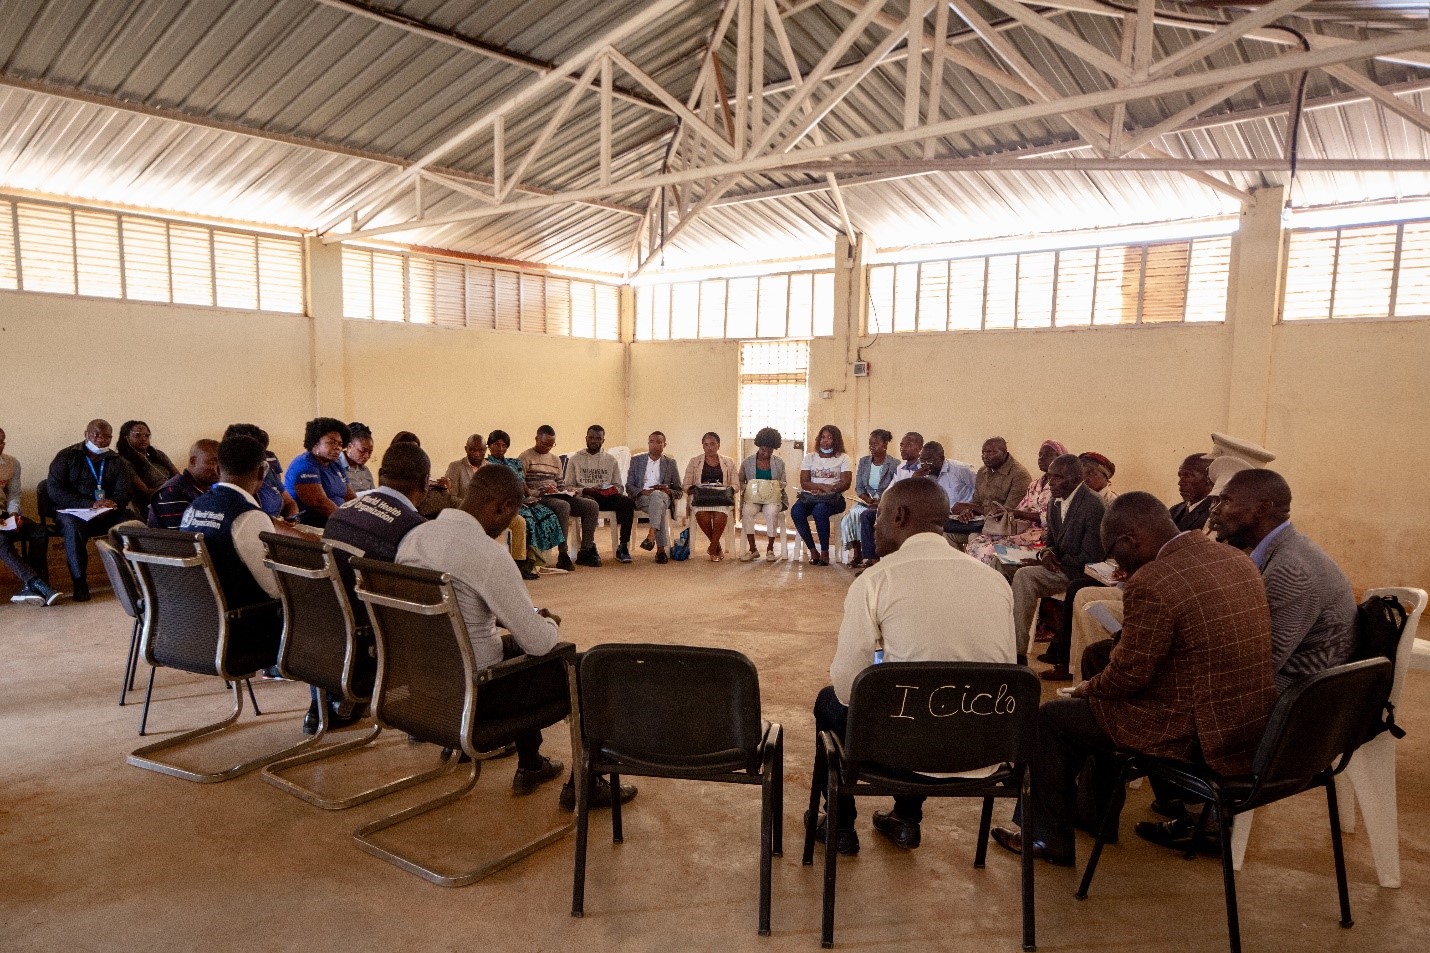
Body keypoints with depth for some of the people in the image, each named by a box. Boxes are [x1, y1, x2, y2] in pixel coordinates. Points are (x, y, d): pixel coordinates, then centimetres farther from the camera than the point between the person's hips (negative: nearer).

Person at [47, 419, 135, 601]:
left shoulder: (117, 461, 15)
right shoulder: (66, 457, 4)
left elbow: (124, 492, 5)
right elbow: (55, 491, -7)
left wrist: (113, 502, -21)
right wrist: (90, 504, -20)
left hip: (108, 513, 3)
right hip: (73, 512, -2)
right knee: (73, 527, -38)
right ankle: (79, 583, -28)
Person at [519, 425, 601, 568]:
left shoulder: (555, 459, 23)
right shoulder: (525, 457, 1)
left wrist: (566, 492, 2)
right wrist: (539, 492, -21)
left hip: (557, 496, 7)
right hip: (537, 498, -7)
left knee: (591, 505, -13)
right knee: (563, 506, -38)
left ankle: (585, 551, -11)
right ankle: (564, 555, -34)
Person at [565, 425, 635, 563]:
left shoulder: (610, 460, 19)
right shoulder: (575, 459, 13)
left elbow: (619, 487, 17)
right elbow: (568, 487, 6)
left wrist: (612, 490, -7)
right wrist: (586, 490, -12)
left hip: (608, 496, 3)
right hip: (585, 496, -2)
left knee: (628, 502, -29)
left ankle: (623, 547, -26)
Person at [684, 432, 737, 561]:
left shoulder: (728, 462, 15)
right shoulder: (694, 461, 14)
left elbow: (734, 485, 10)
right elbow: (686, 484, 10)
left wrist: (727, 491, -11)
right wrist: (694, 490, -12)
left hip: (722, 498, 0)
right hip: (700, 498, 0)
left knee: (720, 516, -34)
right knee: (702, 516, -34)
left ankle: (712, 549, -12)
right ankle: (717, 546, -9)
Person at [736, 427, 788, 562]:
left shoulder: (779, 463, 11)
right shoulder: (748, 462, 9)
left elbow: (783, 483, 16)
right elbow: (740, 481, 17)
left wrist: (779, 487, -5)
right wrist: (744, 489, -2)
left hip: (773, 499, 0)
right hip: (752, 498, 0)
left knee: (771, 512, -36)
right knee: (747, 512, -34)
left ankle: (770, 549, -22)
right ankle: (752, 549, -23)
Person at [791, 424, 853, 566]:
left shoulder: (843, 458, 10)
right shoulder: (810, 457, 16)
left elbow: (846, 483, -3)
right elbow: (804, 483, 4)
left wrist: (824, 489, -16)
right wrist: (823, 486, -14)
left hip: (833, 498, -3)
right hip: (810, 497, 3)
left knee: (820, 510, -37)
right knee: (796, 511, -30)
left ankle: (825, 551, -22)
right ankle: (812, 551, -17)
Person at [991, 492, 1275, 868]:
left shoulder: (1152, 583, -24)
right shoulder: (1240, 561, 3)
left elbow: (1128, 675, -17)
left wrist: (1089, 688, 4)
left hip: (1195, 734, -9)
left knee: (1050, 717, 6)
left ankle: (1048, 838, 23)